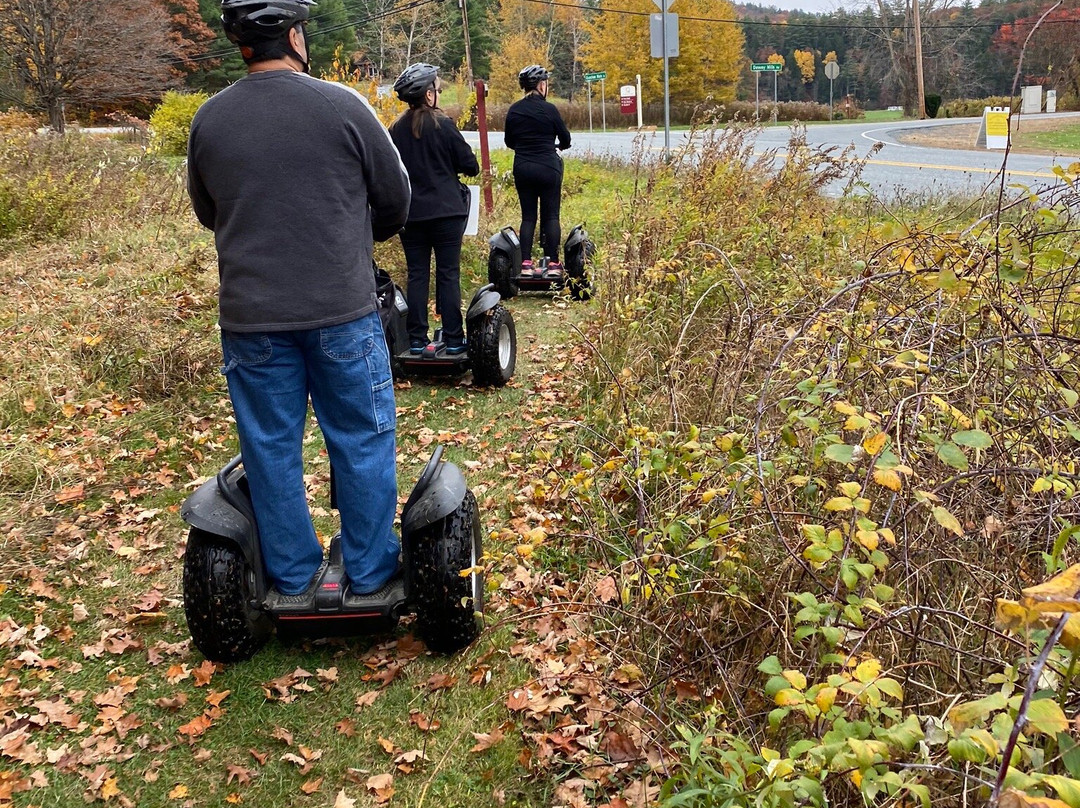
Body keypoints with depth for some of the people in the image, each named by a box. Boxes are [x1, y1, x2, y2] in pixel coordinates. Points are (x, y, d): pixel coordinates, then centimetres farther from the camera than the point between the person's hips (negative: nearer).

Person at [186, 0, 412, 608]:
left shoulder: (209, 120, 2)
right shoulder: (343, 106, -7)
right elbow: (397, 200, 2)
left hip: (250, 316, 3)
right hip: (343, 311, -2)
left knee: (272, 447, 12)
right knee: (361, 441, 10)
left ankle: (292, 579, 22)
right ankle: (369, 573, 19)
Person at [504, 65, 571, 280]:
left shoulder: (513, 110, 4)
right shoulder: (548, 109, -8)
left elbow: (509, 142, 13)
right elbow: (565, 139, 2)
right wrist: (560, 146, 25)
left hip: (522, 168, 4)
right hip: (548, 168, -4)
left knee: (528, 216, 8)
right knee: (551, 216, 3)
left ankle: (526, 264, 3)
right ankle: (553, 264, 1)